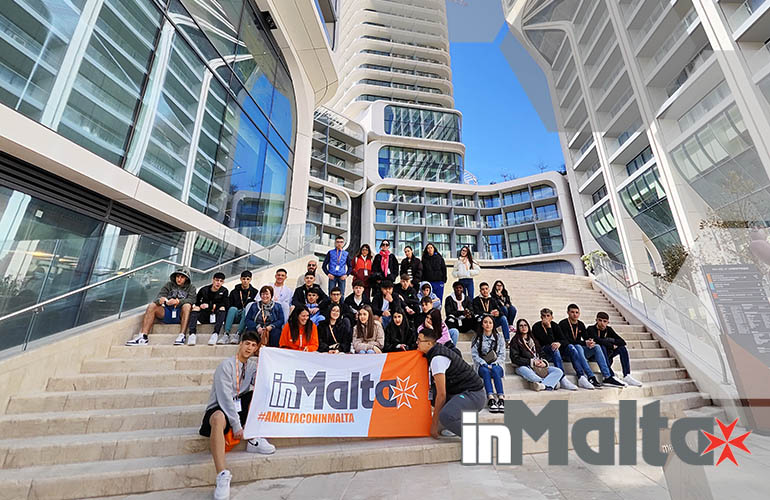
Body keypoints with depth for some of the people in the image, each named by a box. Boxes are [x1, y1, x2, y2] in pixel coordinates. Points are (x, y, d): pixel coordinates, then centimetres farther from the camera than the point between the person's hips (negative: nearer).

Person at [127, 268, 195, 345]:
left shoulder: (191, 287, 8)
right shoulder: (169, 285, 17)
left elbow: (191, 300, -9)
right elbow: (160, 295, 3)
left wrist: (178, 301, -27)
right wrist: (160, 300, -22)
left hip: (181, 315, -3)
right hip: (168, 313, 4)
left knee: (187, 305, -33)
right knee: (151, 306, -17)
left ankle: (182, 335, -39)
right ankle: (143, 336, -23)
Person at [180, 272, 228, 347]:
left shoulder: (224, 291, 3)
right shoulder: (204, 290, 6)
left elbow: (225, 305, -9)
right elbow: (196, 302, 6)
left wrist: (209, 306, -16)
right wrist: (201, 305, -15)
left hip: (216, 317, -1)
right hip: (204, 317, 2)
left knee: (222, 308, -29)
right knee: (196, 307, -22)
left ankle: (215, 334, -43)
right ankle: (192, 334, -38)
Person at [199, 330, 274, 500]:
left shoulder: (252, 366, 7)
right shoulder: (226, 365, -11)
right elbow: (225, 398, -19)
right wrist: (236, 425, -22)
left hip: (239, 407, 6)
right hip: (219, 409, -6)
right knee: (218, 418, -38)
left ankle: (253, 440, -12)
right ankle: (223, 475, -41)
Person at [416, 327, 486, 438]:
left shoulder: (437, 358, -20)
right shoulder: (439, 349, 8)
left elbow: (441, 395, -19)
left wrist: (434, 423, -11)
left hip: (474, 396, -10)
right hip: (464, 392, 10)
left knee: (445, 416, -30)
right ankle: (452, 426, 14)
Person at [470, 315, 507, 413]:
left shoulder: (499, 338, 11)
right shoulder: (477, 338, 6)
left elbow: (502, 355, 4)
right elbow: (474, 355, -2)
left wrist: (494, 364, -12)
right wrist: (485, 364, -16)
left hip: (496, 365, 1)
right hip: (482, 365, 0)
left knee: (495, 370, -33)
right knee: (486, 371, -33)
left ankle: (501, 399, -41)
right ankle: (491, 399, -44)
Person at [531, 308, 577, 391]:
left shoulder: (554, 325, 3)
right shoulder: (536, 327, -13)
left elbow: (565, 341, -6)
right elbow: (550, 341, -21)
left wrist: (559, 343, -27)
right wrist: (549, 327, -25)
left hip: (553, 353, 5)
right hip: (541, 353, -5)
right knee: (553, 348, -31)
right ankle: (563, 380, -36)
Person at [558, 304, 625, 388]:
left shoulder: (581, 324, 12)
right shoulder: (563, 324, -9)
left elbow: (586, 338, 4)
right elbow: (567, 340, -20)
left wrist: (590, 342, -21)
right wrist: (584, 343, -27)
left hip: (579, 348, 6)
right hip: (566, 351, -6)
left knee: (596, 347, -15)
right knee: (578, 347, -35)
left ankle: (607, 377, -22)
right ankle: (591, 377, -42)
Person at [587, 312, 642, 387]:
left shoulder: (609, 329, 1)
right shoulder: (591, 329, -15)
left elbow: (623, 342, -7)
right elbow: (597, 340, -33)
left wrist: (610, 341, -20)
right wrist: (612, 346, -23)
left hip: (605, 355, 6)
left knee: (622, 348, -11)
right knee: (602, 346, -34)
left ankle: (626, 376, -17)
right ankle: (611, 376, -35)